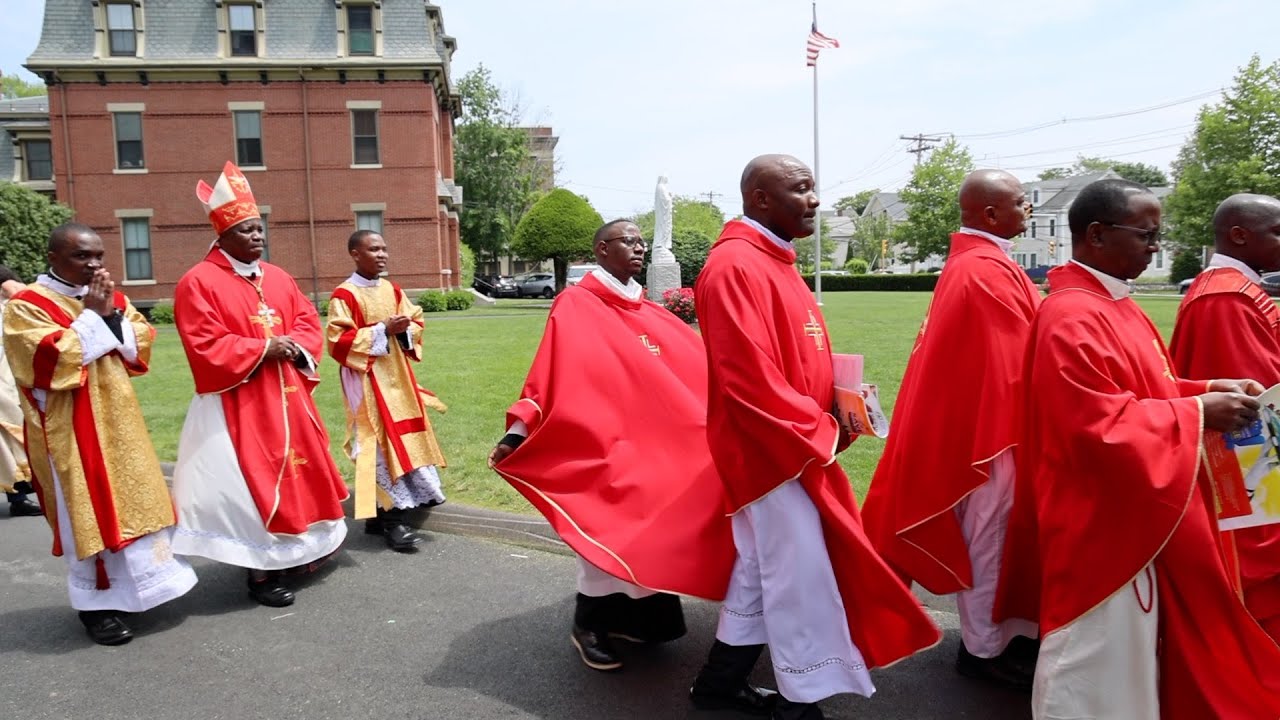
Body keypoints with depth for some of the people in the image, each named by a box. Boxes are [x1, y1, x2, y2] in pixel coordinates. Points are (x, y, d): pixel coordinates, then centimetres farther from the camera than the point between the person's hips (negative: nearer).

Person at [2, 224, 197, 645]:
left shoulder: (110, 298, 10)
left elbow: (142, 346, 4)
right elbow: (53, 360, -22)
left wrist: (112, 314, -11)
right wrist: (91, 315, -17)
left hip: (117, 420, 6)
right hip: (71, 429, -6)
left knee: (134, 502, 11)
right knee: (88, 512, -1)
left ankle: (132, 588, 25)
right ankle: (97, 605, 11)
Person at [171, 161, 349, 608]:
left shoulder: (278, 278, 11)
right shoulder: (199, 282, -10)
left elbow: (308, 320, 13)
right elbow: (206, 347, -16)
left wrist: (296, 346, -8)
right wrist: (263, 349, -19)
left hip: (287, 397, 7)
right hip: (238, 404, -7)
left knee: (300, 469, 15)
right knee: (254, 482, -3)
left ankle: (298, 548, 32)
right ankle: (261, 571, 8)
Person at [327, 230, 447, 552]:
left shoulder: (393, 290, 9)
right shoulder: (344, 295, -11)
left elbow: (416, 321, 14)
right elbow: (338, 340, -16)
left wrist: (405, 330, -9)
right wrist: (382, 330, -20)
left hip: (396, 376, 7)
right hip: (367, 380, -7)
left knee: (402, 438, 10)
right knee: (379, 444, -7)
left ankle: (385, 512, 24)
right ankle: (389, 519, 0)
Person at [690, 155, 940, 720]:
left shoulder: (771, 261, 13)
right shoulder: (736, 267, -19)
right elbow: (748, 378, -26)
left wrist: (836, 399, 1)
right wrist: (821, 431, -15)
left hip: (793, 445, 10)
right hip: (773, 449, -10)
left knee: (764, 565, 19)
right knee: (800, 577, -1)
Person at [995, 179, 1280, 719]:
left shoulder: (1113, 303, 9)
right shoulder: (1072, 317, -22)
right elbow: (1102, 423, -26)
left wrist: (1208, 389, 2)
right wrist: (1197, 412, -19)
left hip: (1133, 512, 10)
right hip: (1101, 521, -10)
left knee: (1133, 643, 21)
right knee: (1099, 651, 4)